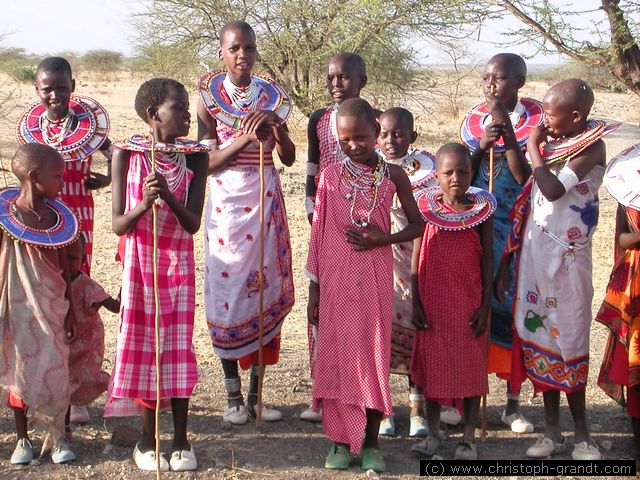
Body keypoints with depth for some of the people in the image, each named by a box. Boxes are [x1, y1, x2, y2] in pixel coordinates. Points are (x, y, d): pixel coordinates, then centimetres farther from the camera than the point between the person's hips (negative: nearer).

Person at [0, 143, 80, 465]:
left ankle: (57, 435, 18)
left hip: (52, 305, 3)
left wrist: (69, 309, 8)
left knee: (55, 370, 2)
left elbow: (63, 265, 7)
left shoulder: (56, 217, 1)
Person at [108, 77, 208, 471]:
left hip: (179, 262, 1)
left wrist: (168, 196, -29)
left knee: (179, 346, 2)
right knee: (144, 344, 4)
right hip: (140, 262, -1)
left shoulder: (195, 158, -5)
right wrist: (144, 204, -28)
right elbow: (118, 225, -9)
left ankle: (181, 439, 13)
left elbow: (193, 224, -11)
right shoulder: (128, 154, -7)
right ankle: (149, 438, 17)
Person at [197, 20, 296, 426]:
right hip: (227, 204, -3)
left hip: (266, 202, 3)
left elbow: (289, 158, 7)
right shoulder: (211, 97, -2)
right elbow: (207, 162, -8)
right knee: (229, 291, -2)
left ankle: (257, 394, 12)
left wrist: (275, 126, -11)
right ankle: (234, 396, 9)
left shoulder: (271, 96, 6)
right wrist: (245, 138, -20)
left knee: (265, 289, 2)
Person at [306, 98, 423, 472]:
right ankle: (340, 440, 15)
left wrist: (383, 238, -11)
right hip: (336, 277, 0)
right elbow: (319, 234, 4)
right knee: (336, 354, 4)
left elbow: (417, 224, 7)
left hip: (375, 279, 0)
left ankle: (371, 442, 14)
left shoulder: (393, 175, 2)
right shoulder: (331, 176, 2)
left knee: (374, 355, 3)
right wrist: (314, 289, 2)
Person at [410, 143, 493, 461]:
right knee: (431, 364, 9)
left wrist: (485, 305, -3)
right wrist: (416, 303, -2)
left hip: (469, 303, -1)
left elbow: (487, 259, 1)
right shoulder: (427, 209, -1)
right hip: (433, 303, 1)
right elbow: (416, 260, 2)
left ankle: (469, 438, 15)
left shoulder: (480, 210, -2)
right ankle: (433, 433, 22)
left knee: (470, 366, 3)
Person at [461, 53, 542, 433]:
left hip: (518, 229, -3)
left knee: (514, 306, -1)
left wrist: (507, 134, -19)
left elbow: (526, 177, -12)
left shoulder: (536, 120, -4)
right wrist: (481, 147, -11)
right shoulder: (474, 120, 6)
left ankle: (514, 404, 10)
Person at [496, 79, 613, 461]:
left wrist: (534, 147, -12)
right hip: (534, 249, 6)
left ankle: (582, 433, 12)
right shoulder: (549, 140, 8)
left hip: (567, 255, -6)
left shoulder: (592, 145, -11)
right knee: (538, 336, 8)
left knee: (569, 338, -1)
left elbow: (553, 189, -26)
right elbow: (529, 202, 9)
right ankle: (552, 431, 18)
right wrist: (506, 261, 9)